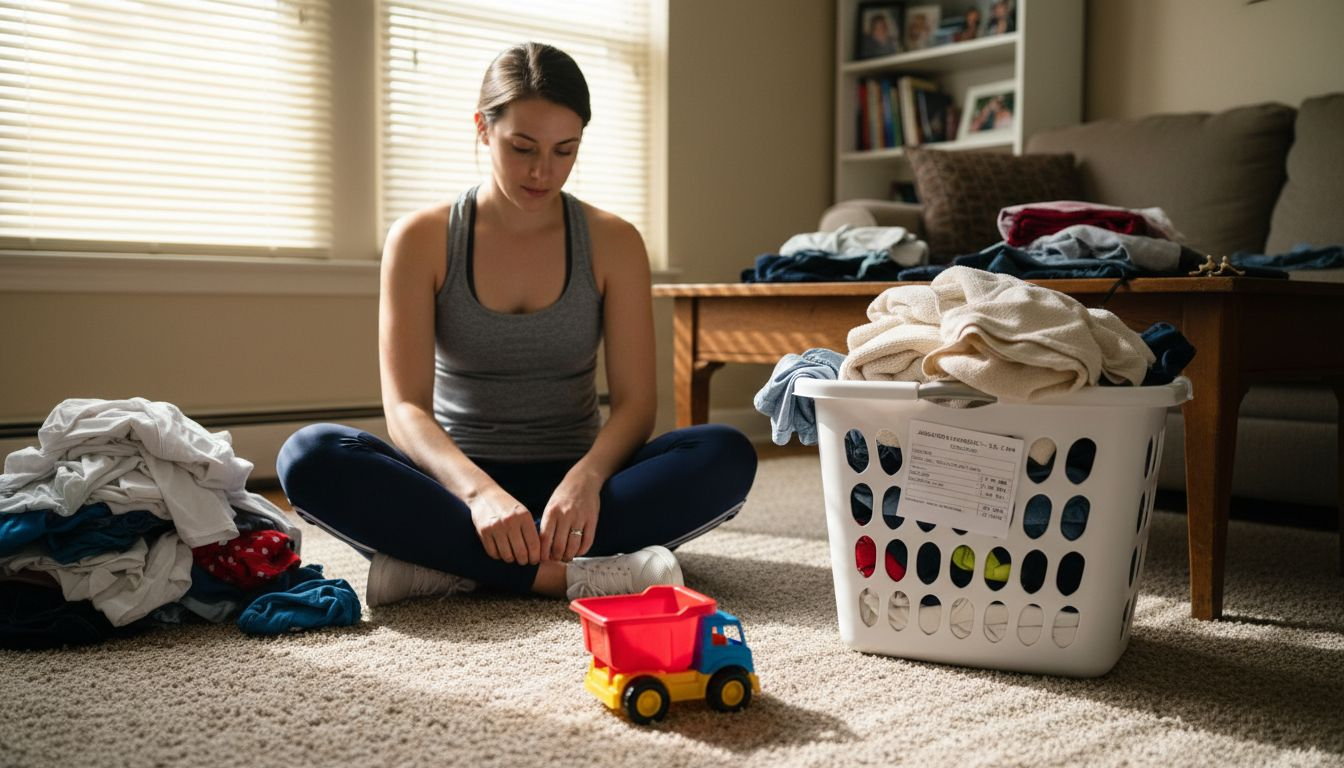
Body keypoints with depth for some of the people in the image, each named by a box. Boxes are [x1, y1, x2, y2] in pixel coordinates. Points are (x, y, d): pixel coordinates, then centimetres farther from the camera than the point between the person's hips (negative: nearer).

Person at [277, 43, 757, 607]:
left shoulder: (613, 243, 0)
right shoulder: (421, 239, -4)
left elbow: (635, 402, -6)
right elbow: (405, 408, -13)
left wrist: (585, 478, -29)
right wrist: (479, 490, -33)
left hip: (570, 482, 1)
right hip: (456, 483, -1)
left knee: (727, 455, -27)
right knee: (310, 456, -29)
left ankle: (443, 562, -30)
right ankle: (573, 575, -34)